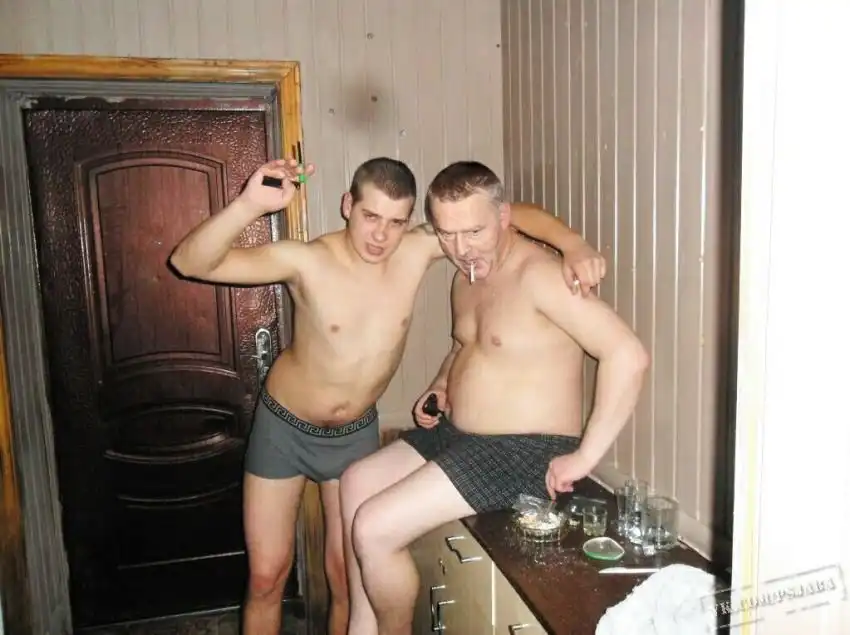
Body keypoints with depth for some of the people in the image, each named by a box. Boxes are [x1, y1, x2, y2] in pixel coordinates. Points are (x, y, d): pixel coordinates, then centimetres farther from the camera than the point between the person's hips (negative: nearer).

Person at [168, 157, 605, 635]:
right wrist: (249, 205, -47)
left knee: (349, 578, 10)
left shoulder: (418, 251, -17)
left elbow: (512, 214, -11)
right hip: (284, 428, -2)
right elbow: (189, 263, -31)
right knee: (267, 577, 8)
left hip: (356, 434, 2)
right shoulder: (307, 260, -25)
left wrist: (573, 244, -28)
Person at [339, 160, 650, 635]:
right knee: (358, 482, 13)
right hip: (460, 435, 10)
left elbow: (629, 356, -28)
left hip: (524, 453, -10)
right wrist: (441, 387, 7)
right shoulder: (469, 275, 8)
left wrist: (584, 456, -25)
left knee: (374, 529, -14)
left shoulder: (538, 274, -22)